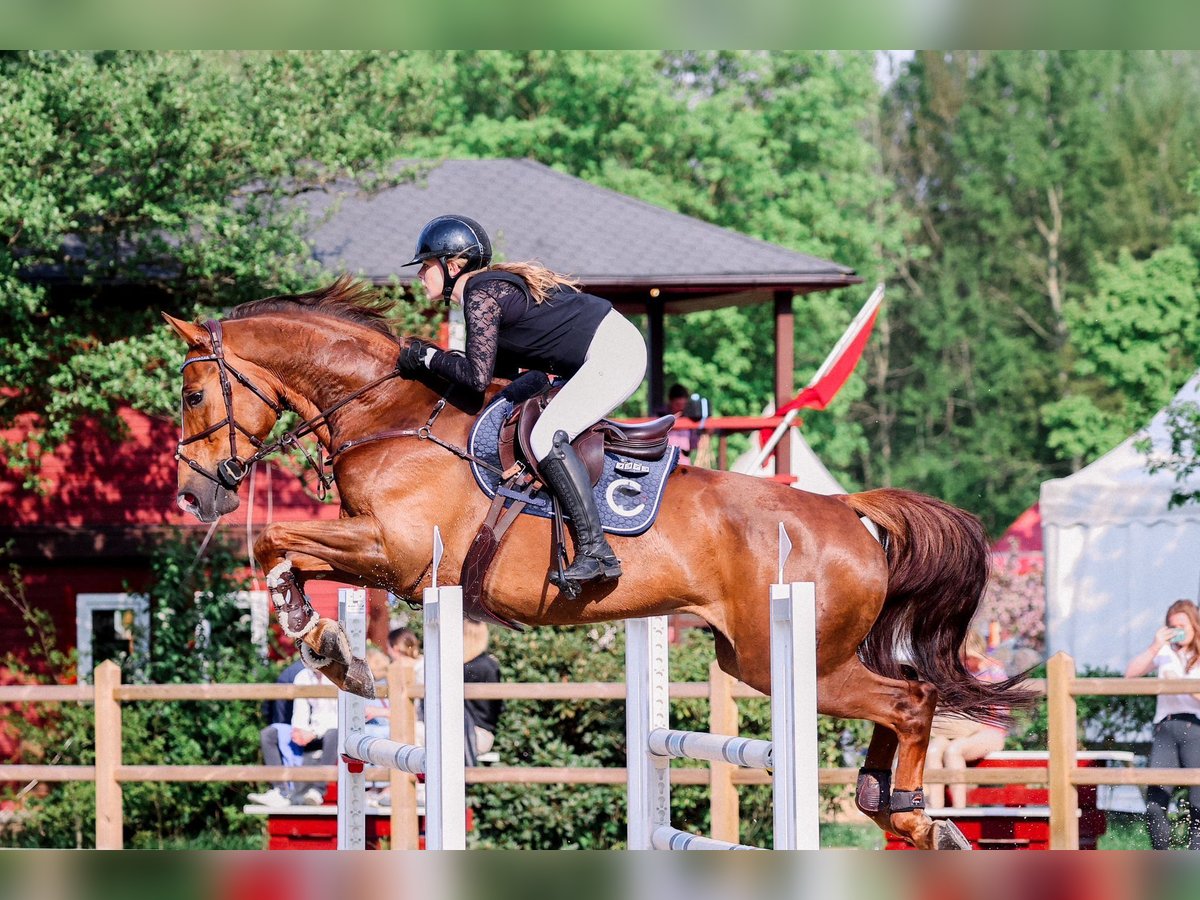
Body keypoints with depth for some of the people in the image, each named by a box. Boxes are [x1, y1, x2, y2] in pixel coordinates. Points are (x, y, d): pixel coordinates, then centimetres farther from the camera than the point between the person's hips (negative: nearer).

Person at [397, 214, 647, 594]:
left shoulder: (480, 296, -14)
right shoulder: (492, 286, 15)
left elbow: (478, 375, -21)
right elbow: (503, 369, 19)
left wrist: (427, 357, -7)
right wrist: (430, 359, 14)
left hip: (612, 354, -11)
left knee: (546, 436, -21)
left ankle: (595, 551, -25)